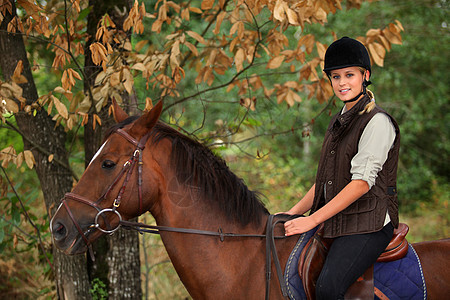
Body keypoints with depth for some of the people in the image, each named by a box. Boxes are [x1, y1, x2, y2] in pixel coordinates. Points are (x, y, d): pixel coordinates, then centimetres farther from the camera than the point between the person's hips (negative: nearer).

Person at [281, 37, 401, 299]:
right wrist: (293, 214, 9)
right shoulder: (338, 123, 17)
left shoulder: (377, 122, -10)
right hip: (335, 223, 8)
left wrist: (313, 219, -19)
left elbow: (362, 182, -18)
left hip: (368, 223, -8)